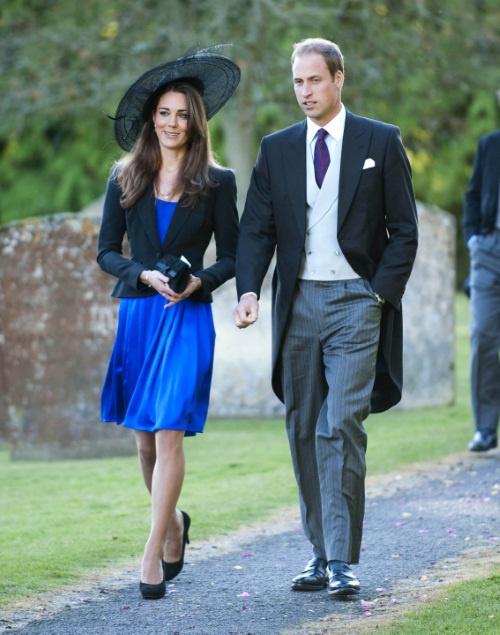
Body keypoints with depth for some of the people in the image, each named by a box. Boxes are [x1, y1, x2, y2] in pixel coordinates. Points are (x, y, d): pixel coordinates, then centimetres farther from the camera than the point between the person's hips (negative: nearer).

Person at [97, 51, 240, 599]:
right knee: (144, 436, 10)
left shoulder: (216, 183, 3)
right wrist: (146, 276, -11)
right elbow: (106, 251, 7)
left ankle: (153, 554, -12)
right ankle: (173, 523, 34)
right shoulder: (125, 178, 7)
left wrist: (199, 281, -15)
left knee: (169, 431, -12)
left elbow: (230, 256, 5)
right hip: (135, 313, 3)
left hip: (188, 317, -3)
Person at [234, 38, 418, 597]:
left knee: (341, 427, -13)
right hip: (298, 302, 4)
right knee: (303, 431, 6)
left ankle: (342, 561, -11)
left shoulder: (381, 142, 2)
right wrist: (248, 289, -11)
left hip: (356, 303, -4)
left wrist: (380, 296, -8)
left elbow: (403, 231, 2)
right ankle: (320, 553, 14)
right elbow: (256, 229, 6)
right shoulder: (276, 149, 10)